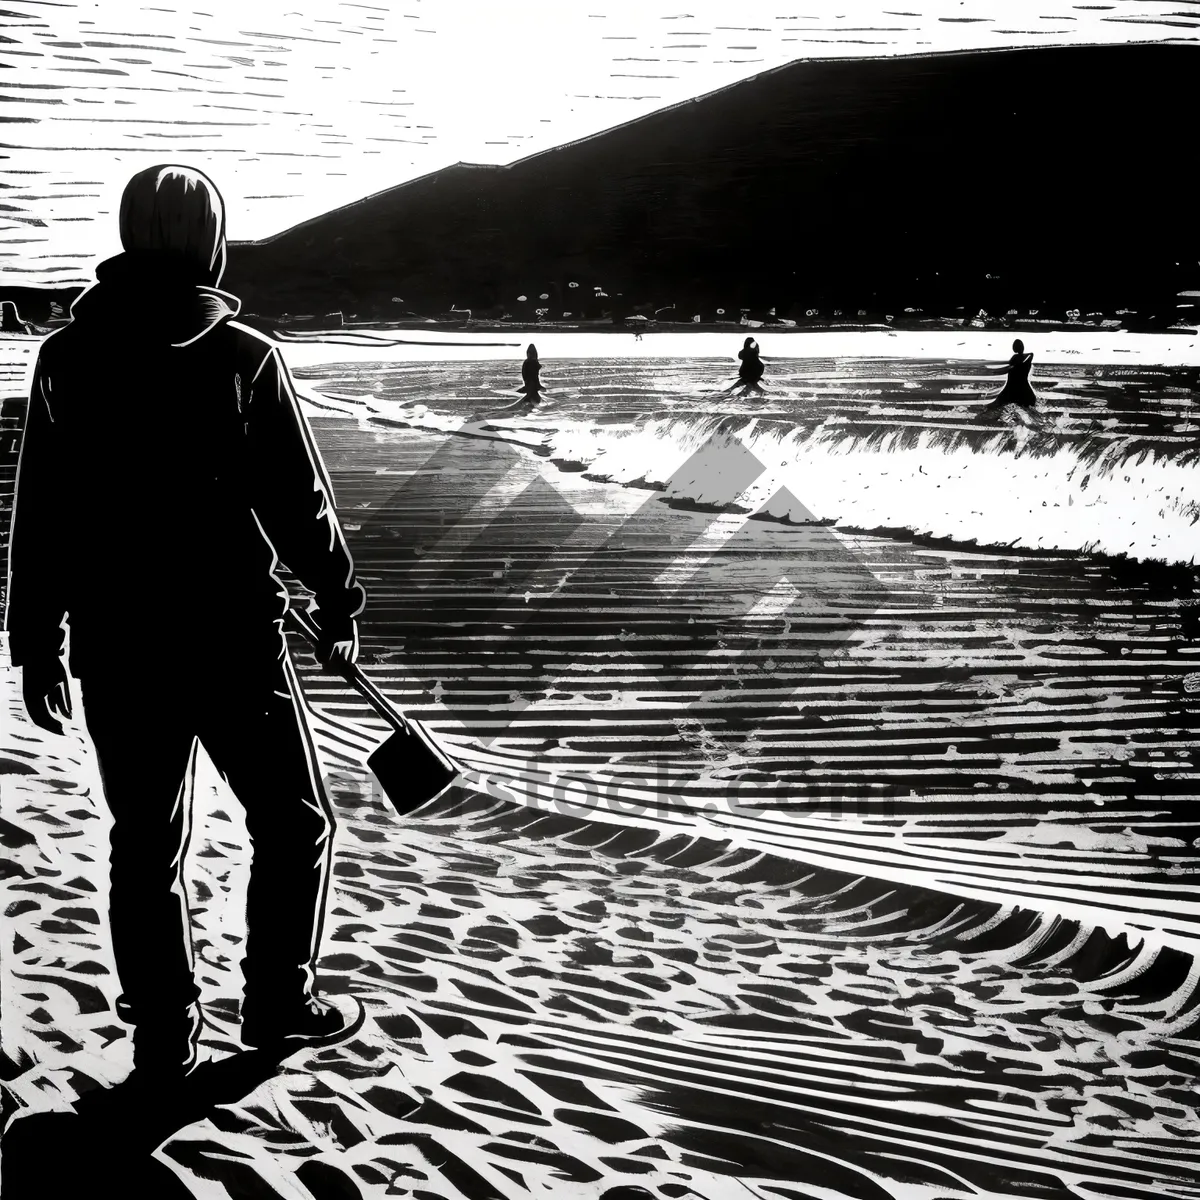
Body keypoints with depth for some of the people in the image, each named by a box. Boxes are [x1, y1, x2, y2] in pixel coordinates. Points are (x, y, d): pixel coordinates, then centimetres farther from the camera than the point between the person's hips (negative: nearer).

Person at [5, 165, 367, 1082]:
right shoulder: (243, 357, -9)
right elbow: (300, 498, -6)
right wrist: (338, 604, 8)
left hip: (114, 645, 4)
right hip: (232, 636, -4)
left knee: (144, 841, 13)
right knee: (293, 820, 15)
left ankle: (164, 1034, 19)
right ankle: (279, 1000, 20)